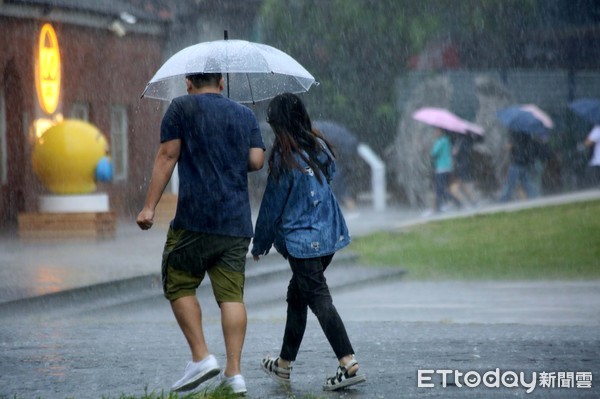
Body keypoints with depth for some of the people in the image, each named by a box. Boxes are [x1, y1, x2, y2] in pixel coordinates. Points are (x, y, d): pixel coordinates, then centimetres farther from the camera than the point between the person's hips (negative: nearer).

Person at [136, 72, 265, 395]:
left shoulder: (182, 107, 3)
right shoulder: (245, 115, 15)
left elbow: (167, 156, -4)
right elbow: (256, 161, 6)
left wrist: (149, 207, -5)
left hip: (195, 218, -4)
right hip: (237, 222, 4)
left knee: (179, 286, 9)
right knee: (231, 295, 1)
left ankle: (201, 357, -3)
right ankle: (233, 372, -5)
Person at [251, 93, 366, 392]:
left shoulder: (283, 157, -12)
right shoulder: (320, 147, 6)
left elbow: (273, 205, -7)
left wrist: (260, 245, 3)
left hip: (301, 240, -8)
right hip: (329, 234, 8)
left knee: (319, 299, -10)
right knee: (297, 295, 19)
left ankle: (349, 364, -22)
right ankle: (285, 364, 27)